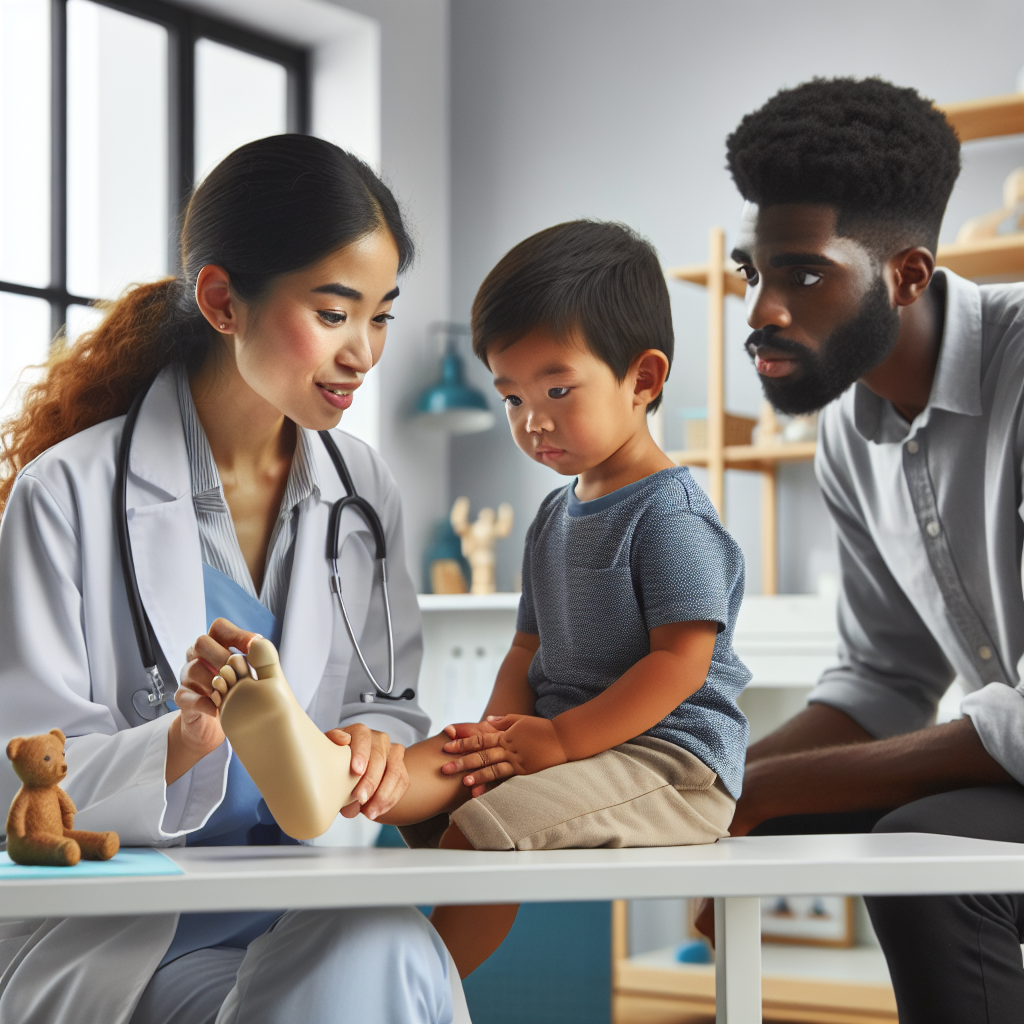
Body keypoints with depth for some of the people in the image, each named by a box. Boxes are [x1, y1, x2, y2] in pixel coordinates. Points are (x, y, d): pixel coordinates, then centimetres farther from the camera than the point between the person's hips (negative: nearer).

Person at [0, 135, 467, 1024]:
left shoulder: (363, 488, 10)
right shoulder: (71, 494, -7)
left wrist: (372, 742, -9)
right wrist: (185, 740, -28)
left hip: (315, 913, 5)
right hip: (112, 933, -4)